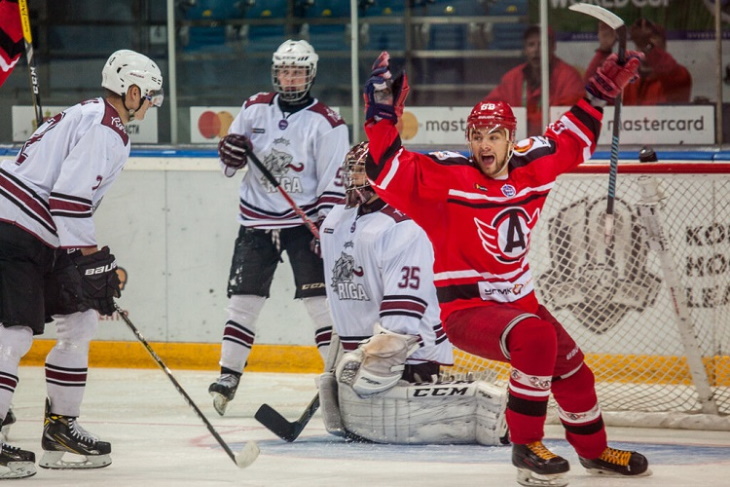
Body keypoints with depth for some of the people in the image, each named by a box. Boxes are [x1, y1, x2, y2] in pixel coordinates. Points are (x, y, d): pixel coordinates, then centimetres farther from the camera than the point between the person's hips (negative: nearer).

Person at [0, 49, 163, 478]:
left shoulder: (90, 117, 19)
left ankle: (60, 430, 18)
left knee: (80, 323, 14)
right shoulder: (104, 130, -14)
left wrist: (97, 261, 24)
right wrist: (90, 262, -19)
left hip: (38, 238, 11)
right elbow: (69, 198, -23)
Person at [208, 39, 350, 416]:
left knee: (319, 299, -8)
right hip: (256, 219, 3)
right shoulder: (254, 109, 5)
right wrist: (231, 153, -11)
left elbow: (335, 182, -8)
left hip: (304, 221, -3)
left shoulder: (326, 123, -6)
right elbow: (230, 165, 13)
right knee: (243, 298, 3)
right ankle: (228, 375, 11)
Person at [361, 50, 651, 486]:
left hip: (519, 300, 7)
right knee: (536, 339, -33)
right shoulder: (447, 176, -16)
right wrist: (382, 116, -35)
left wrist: (600, 94, 16)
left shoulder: (532, 165, 0)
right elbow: (390, 171, -26)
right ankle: (526, 448, -22)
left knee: (571, 365, 17)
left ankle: (594, 450, 44)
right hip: (466, 309, -7)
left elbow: (571, 141, 19)